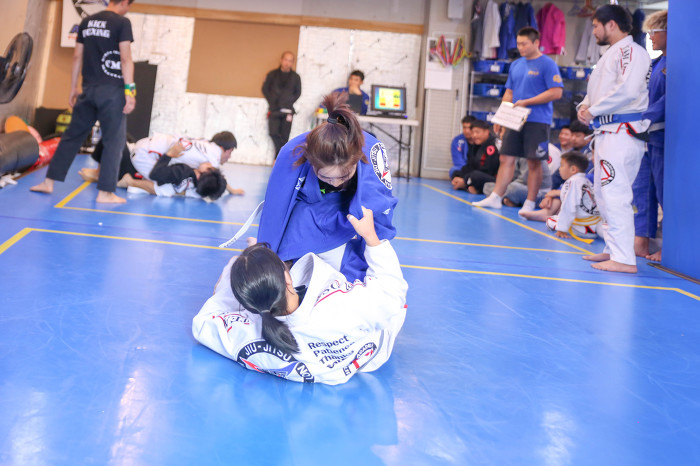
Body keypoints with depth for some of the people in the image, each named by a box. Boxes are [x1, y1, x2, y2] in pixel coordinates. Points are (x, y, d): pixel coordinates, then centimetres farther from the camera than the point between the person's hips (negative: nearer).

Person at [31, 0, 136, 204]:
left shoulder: (86, 22, 12)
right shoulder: (122, 22, -6)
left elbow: (77, 57, 14)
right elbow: (125, 59, -13)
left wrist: (73, 88, 19)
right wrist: (130, 90, -12)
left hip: (88, 89, 6)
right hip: (111, 90, -6)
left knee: (72, 135, 13)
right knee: (114, 140, 1)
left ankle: (49, 181, 16)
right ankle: (105, 191, 1)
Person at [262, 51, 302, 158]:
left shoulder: (295, 77, 5)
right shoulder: (272, 74, 6)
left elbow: (298, 92, 12)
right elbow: (265, 89, 10)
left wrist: (289, 102, 0)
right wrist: (271, 102, 1)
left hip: (287, 111, 0)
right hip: (274, 109, 0)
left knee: (284, 136, -3)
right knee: (274, 133, -13)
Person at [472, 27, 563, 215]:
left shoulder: (547, 64, -6)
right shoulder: (515, 65, 14)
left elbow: (556, 92, -13)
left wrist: (526, 102, -14)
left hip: (537, 121, -6)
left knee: (534, 163, 0)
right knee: (506, 159, 5)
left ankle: (530, 204, 7)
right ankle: (496, 198, 10)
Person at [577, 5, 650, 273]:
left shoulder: (631, 51, -11)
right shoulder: (612, 54, 21)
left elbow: (627, 90, -24)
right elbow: (598, 89, 25)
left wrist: (593, 110, -15)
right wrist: (585, 105, 4)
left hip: (622, 132, -11)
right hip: (607, 131, 11)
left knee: (615, 194, -14)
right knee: (605, 193, 15)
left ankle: (624, 259, -13)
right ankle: (613, 249, 25)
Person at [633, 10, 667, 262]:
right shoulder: (655, 63, 16)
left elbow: (670, 99, -20)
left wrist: (646, 119, -21)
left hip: (663, 135, -9)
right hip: (648, 136, 9)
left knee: (665, 192, -3)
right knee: (642, 189, 11)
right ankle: (641, 242, 19)